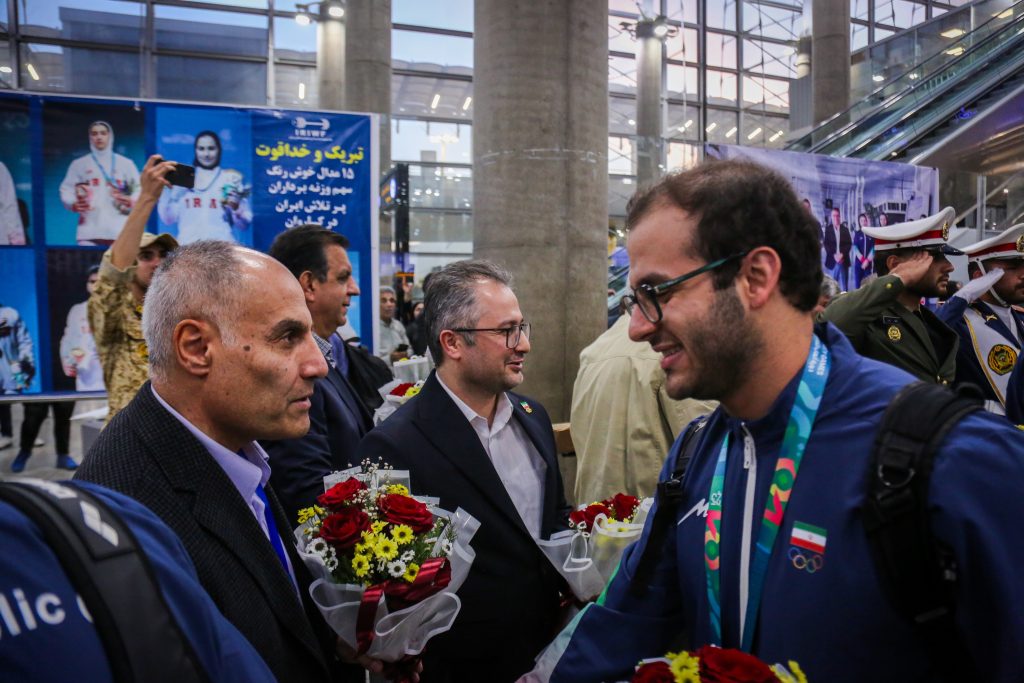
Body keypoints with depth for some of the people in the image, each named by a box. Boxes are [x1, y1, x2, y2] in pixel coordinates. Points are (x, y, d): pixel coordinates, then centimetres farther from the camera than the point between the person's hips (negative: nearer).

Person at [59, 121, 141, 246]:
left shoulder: (126, 163, 12)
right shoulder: (79, 164, 14)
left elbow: (139, 190, 9)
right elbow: (66, 190, 12)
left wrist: (131, 202, -12)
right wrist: (74, 204, -9)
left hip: (119, 231, 0)